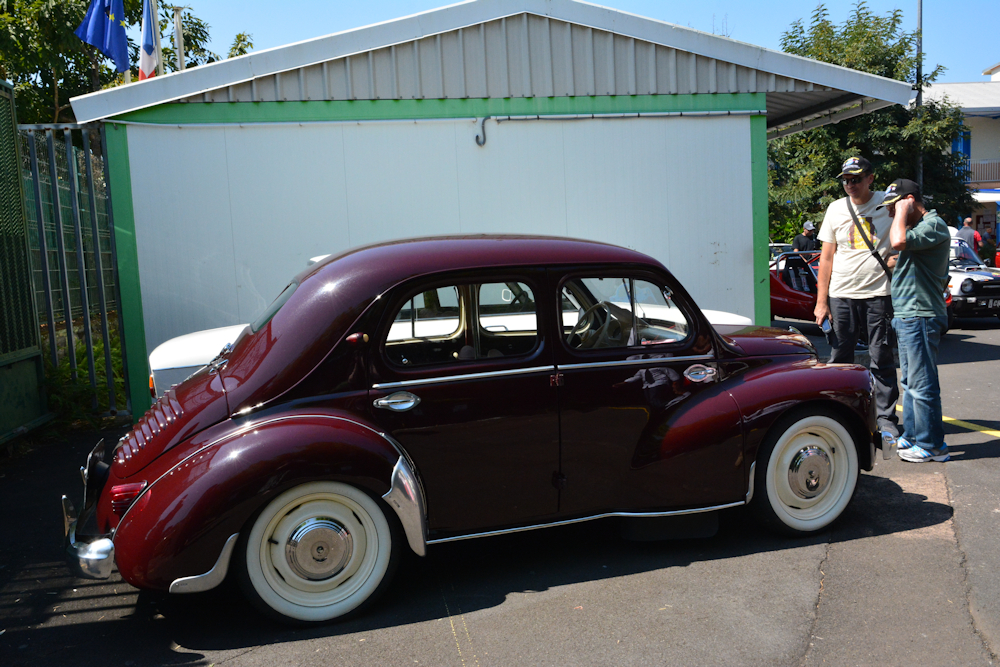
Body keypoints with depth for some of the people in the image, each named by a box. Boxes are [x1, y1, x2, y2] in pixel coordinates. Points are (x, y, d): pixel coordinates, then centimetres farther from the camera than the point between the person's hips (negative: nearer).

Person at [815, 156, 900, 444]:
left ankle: (886, 419, 10)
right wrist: (821, 302, 4)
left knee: (881, 360, 1)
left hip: (878, 293, -2)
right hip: (841, 295, 2)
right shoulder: (836, 209, 9)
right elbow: (827, 258, 10)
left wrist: (899, 257, -12)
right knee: (839, 358, 7)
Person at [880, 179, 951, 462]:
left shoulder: (934, 225, -12)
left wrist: (902, 212, -17)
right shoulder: (917, 227, 19)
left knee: (922, 384, -6)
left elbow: (898, 241, -29)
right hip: (906, 316, 10)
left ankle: (931, 446, 2)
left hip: (921, 317, -10)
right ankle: (912, 437, 25)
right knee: (911, 383, 16)